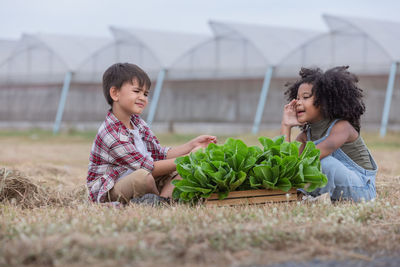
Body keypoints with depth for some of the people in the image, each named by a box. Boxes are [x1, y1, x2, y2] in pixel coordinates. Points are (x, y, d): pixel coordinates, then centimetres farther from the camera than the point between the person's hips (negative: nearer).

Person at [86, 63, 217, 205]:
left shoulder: (137, 122, 8)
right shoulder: (112, 134, -23)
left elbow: (160, 154, 7)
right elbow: (148, 167, -24)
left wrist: (193, 144, -3)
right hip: (108, 191, -9)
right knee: (143, 176, -37)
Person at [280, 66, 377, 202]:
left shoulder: (342, 126, -15)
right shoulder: (305, 136, 6)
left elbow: (328, 146, -38)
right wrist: (286, 126, -10)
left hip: (362, 187, -7)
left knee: (325, 161, -32)